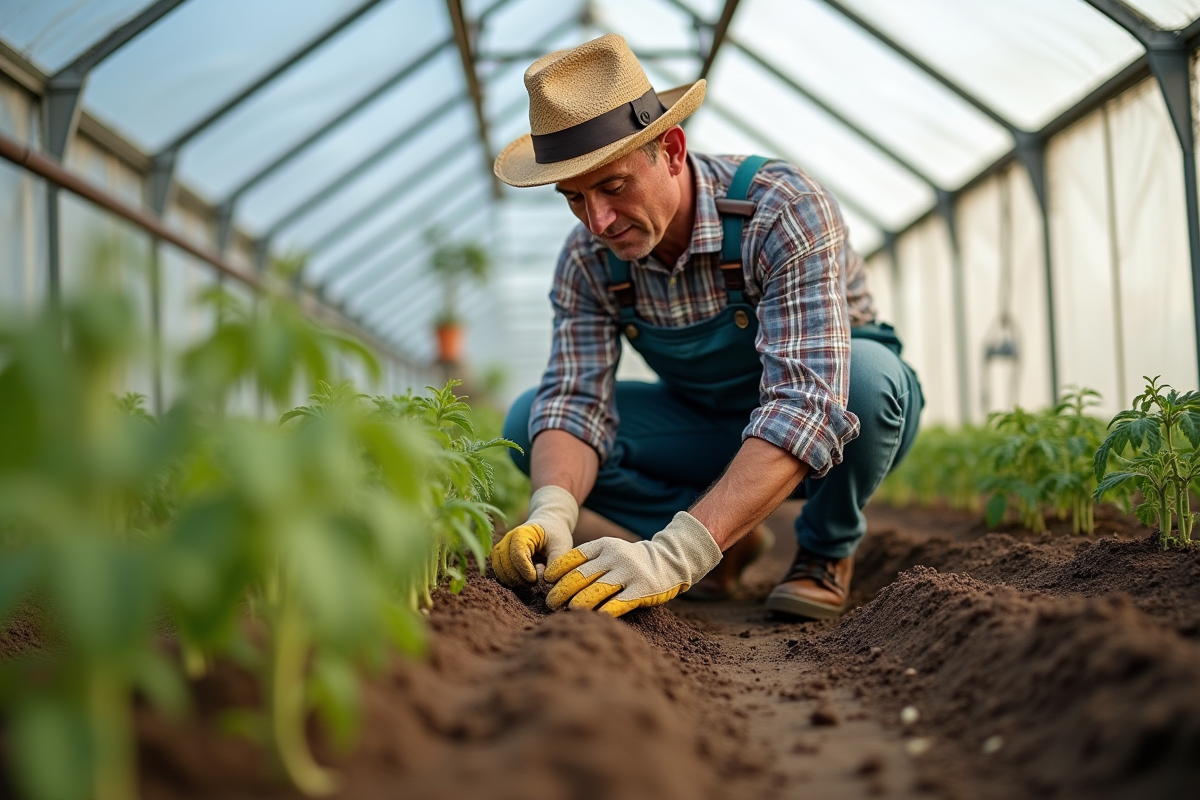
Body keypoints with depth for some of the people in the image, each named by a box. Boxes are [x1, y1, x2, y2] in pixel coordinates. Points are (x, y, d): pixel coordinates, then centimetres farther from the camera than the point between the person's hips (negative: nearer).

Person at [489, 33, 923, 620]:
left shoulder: (784, 212, -34)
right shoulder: (588, 261, -16)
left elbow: (808, 403, -45)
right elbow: (576, 401, -20)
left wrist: (677, 553, -55)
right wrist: (551, 512, -45)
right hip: (709, 427, 4)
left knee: (866, 371, -40)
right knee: (528, 422, -16)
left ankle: (828, 550, -8)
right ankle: (729, 537, 2)